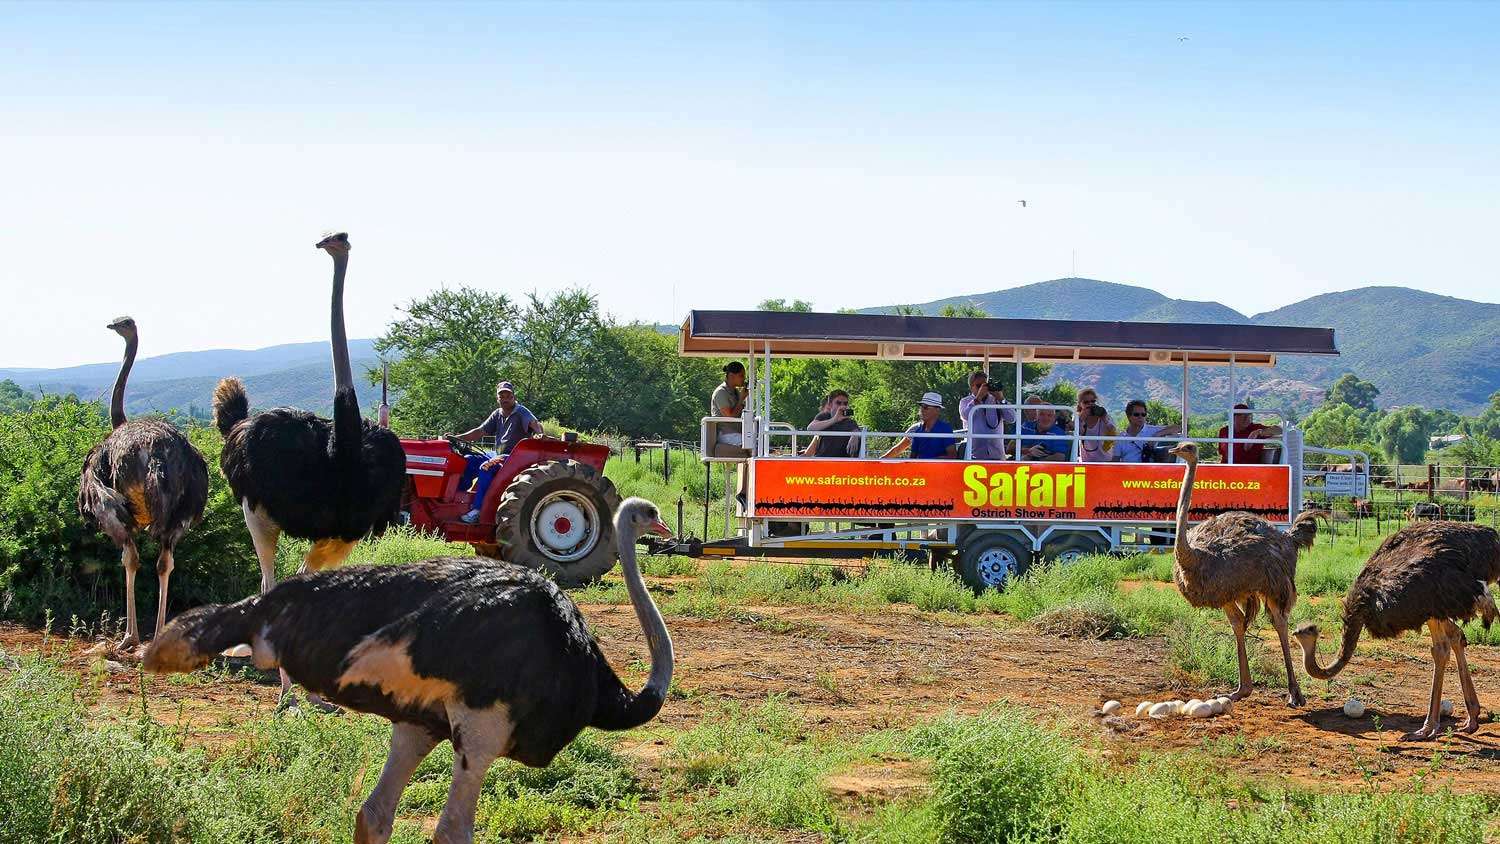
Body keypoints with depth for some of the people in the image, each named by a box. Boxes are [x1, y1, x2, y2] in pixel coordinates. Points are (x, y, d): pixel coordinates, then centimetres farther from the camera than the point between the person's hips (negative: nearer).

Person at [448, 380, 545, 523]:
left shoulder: (521, 412, -6)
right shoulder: (498, 414, 14)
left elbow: (535, 424, -23)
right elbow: (480, 431, 12)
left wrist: (538, 434, -47)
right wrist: (457, 438, 2)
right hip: (497, 456, 8)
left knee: (486, 468, -31)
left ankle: (477, 510, -30)